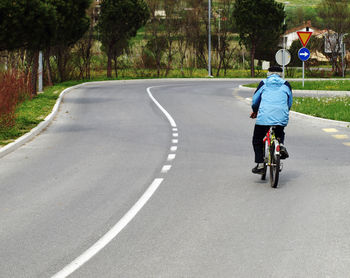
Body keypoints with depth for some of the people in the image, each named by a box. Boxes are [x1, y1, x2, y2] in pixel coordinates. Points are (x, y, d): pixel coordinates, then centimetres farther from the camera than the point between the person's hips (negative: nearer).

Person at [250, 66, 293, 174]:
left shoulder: (263, 83, 15)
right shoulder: (286, 84, 17)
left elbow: (255, 100, 17)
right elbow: (290, 103, 21)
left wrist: (255, 111, 36)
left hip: (265, 115, -2)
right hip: (281, 116, 2)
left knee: (257, 139, 13)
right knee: (280, 133, 32)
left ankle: (260, 164, 2)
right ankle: (281, 145, 1)